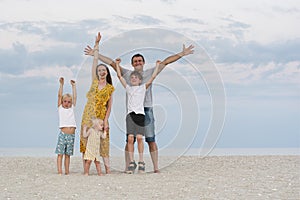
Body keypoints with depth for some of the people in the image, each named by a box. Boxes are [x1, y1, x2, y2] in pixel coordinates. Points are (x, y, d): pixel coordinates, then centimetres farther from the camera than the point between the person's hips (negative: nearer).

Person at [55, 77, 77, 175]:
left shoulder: (72, 108, 15)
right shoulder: (60, 108, 7)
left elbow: (74, 97, 15)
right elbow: (60, 95, 2)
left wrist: (73, 86, 18)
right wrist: (61, 84, -3)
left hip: (72, 134, 3)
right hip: (63, 133, -3)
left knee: (68, 154, 7)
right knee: (60, 153, -4)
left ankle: (67, 171, 8)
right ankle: (59, 171, -6)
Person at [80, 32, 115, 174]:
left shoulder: (110, 88, 7)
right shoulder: (94, 81, 10)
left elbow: (109, 106, 4)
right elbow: (95, 60, 6)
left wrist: (106, 120, -8)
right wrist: (97, 44, 3)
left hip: (101, 117, -1)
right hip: (88, 115, 2)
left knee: (102, 141, -4)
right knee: (85, 140, -2)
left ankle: (107, 168, -4)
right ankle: (85, 169, -1)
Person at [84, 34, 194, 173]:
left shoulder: (150, 73, 11)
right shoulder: (127, 74, 12)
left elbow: (166, 62, 9)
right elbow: (111, 62, 11)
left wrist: (182, 54, 7)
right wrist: (96, 54, 10)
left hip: (147, 109, 0)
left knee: (151, 140, -1)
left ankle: (156, 167, 2)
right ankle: (127, 167, 7)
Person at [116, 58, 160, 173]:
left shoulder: (143, 87, 15)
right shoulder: (128, 88, 21)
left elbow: (153, 77, 10)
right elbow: (119, 76, 22)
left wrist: (157, 65, 14)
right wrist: (117, 64, 27)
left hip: (140, 113, -2)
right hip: (130, 114, 2)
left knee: (139, 137, -12)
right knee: (130, 138, -9)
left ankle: (141, 162, -4)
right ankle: (131, 162, -5)